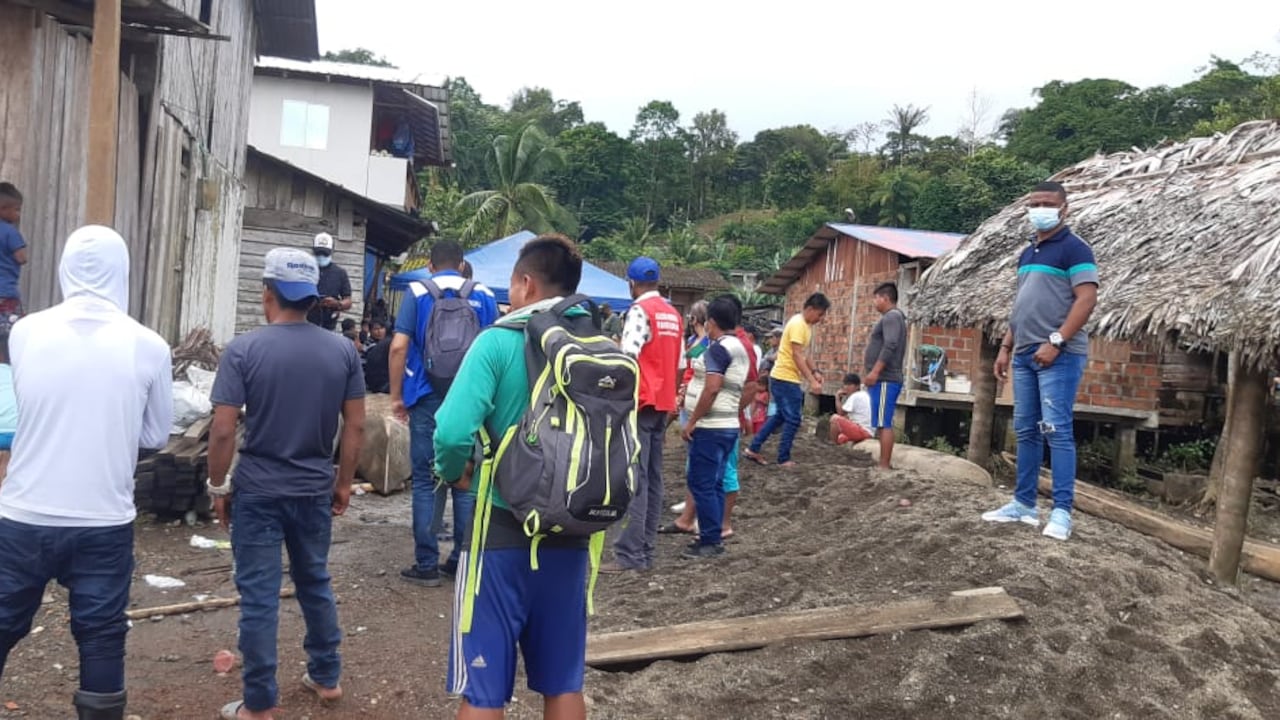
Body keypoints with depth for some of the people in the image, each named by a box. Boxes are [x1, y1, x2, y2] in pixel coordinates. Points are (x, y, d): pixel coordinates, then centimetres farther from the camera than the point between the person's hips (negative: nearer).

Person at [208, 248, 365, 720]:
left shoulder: (244, 349, -11)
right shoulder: (342, 351, -3)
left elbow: (223, 429, -13)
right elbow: (356, 426, 0)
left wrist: (218, 486, 0)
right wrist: (344, 483, 11)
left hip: (258, 491, -3)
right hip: (315, 490, 3)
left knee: (259, 595, 5)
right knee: (316, 583, 20)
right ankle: (326, 677, 32)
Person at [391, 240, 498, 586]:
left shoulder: (417, 292, 1)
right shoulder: (484, 296, 6)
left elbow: (399, 347, -7)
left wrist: (396, 396, 1)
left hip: (428, 398, -2)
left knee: (427, 481, 4)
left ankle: (427, 565, 5)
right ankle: (463, 560, 13)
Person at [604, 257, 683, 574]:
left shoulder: (640, 310, -10)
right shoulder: (673, 314, 15)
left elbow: (628, 357, -22)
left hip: (640, 402, -8)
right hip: (662, 404, 8)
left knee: (634, 479, -9)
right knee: (653, 478, 9)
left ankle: (630, 553, -10)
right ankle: (647, 549, 12)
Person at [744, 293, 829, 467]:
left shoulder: (805, 324, 13)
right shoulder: (798, 324, -19)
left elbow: (804, 353, 21)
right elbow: (797, 356, -23)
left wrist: (815, 372, 9)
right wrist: (811, 381, -24)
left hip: (784, 378, 10)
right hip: (786, 378, -10)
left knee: (782, 415, 17)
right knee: (793, 420, -3)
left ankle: (753, 449, 20)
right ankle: (784, 459, 6)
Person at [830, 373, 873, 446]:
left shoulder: (855, 396, -10)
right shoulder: (864, 395, 19)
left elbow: (841, 413, -9)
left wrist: (837, 398, 1)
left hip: (862, 431, -11)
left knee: (835, 418, -18)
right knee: (840, 438, 29)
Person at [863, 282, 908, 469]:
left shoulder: (892, 316, -10)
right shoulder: (891, 318, 23)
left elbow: (890, 346, -22)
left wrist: (874, 372, -24)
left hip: (885, 380, -11)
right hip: (882, 380, 11)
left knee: (884, 424, -11)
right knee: (882, 425, 11)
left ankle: (884, 466, -12)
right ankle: (884, 464, 14)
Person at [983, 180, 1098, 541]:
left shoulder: (1074, 248, -6)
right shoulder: (1027, 253, 19)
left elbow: (1087, 298, -15)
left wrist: (1056, 342, -21)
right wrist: (1006, 346, 17)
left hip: (1060, 355, -8)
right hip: (1025, 354, 8)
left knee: (1056, 430, -9)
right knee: (1025, 431, 10)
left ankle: (1062, 511, -4)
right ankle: (1023, 503, 17)